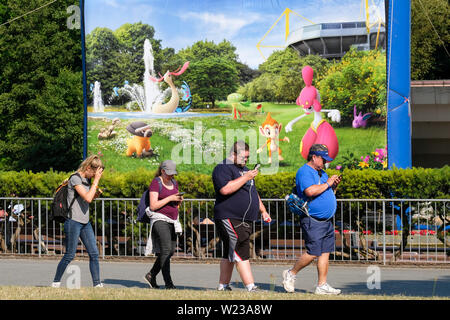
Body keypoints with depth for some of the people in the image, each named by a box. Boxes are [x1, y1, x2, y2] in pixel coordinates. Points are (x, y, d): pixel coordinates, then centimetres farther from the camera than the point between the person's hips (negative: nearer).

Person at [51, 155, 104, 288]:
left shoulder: (87, 180, 12)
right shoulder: (75, 179, -13)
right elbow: (87, 198, -23)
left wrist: (96, 194, 4)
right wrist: (96, 181, -17)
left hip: (85, 222, 8)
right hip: (73, 222, -8)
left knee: (94, 253, 0)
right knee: (69, 255, -2)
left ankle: (97, 284, 3)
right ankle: (56, 282, 12)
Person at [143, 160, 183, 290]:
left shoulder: (174, 183, 16)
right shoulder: (156, 183, -6)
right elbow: (153, 206, -13)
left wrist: (179, 200, 1)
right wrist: (170, 198, -17)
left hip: (172, 220, 8)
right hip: (160, 219, -7)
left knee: (171, 250, 5)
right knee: (166, 250, -16)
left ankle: (151, 275, 20)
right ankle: (168, 283, -18)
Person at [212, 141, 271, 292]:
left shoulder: (244, 169, 23)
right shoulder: (222, 169, -8)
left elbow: (253, 193, 32)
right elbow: (225, 189, -25)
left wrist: (263, 211, 26)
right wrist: (246, 177, -19)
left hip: (245, 221, 9)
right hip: (230, 219, -9)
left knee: (230, 255, 12)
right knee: (241, 254, -14)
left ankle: (223, 286, 17)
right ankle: (251, 288, -18)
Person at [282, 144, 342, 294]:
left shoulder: (322, 173, 21)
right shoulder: (304, 172, -10)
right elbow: (310, 191, -26)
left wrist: (334, 186, 9)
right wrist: (327, 184, -14)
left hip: (327, 220, 9)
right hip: (313, 221, -9)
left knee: (325, 253, 5)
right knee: (313, 253, -10)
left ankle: (322, 285, 7)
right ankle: (291, 274, 9)